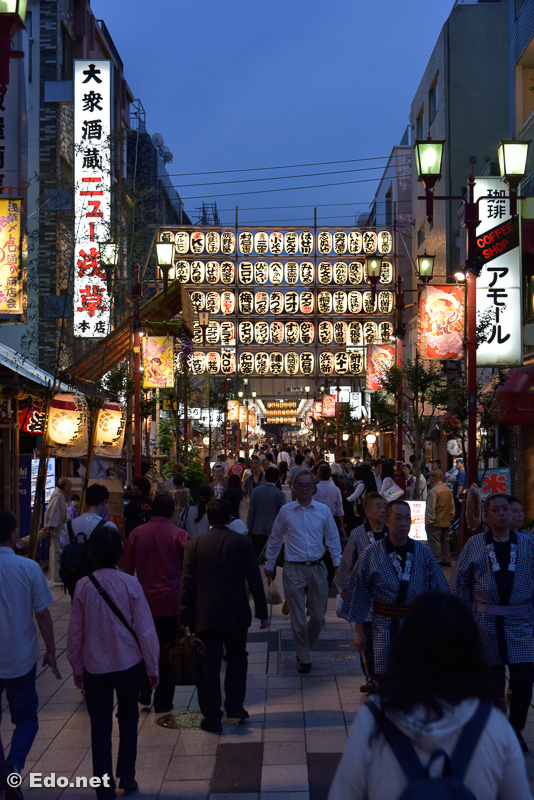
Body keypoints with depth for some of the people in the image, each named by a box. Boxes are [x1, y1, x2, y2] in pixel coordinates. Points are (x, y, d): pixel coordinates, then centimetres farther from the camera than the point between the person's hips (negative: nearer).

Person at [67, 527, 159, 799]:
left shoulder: (83, 586, -10)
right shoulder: (130, 584, -14)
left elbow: (75, 632, -2)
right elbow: (145, 629, -9)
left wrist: (77, 668, 12)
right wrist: (153, 667, 3)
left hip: (95, 668, 0)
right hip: (129, 664, 0)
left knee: (100, 728, 10)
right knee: (128, 718, 21)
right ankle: (126, 777, 26)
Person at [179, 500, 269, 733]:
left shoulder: (194, 545, -4)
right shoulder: (243, 542, -4)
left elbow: (187, 583, -4)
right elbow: (254, 580, -1)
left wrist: (185, 617, 1)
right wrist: (262, 611, 6)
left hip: (205, 615, -1)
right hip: (236, 613, 1)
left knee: (209, 665, 5)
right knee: (237, 657, 21)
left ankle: (212, 718, 8)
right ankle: (235, 706, 17)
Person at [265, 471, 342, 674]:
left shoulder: (323, 510, 3)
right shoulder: (285, 511, 1)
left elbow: (333, 538, 12)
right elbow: (275, 539, 11)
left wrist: (337, 564, 11)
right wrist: (269, 565, 15)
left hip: (317, 568, 1)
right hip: (294, 569, -1)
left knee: (318, 615, 5)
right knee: (298, 618, 1)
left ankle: (305, 647, 31)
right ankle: (304, 659, 14)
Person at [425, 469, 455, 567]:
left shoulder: (433, 491, -18)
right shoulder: (448, 489, 8)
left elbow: (430, 508, -18)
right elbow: (452, 505, 13)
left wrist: (429, 521, -12)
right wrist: (451, 517, 20)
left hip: (435, 522, -8)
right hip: (446, 522, 8)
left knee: (434, 542, -2)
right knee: (445, 541, 15)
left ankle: (437, 561, -1)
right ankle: (446, 561, 20)